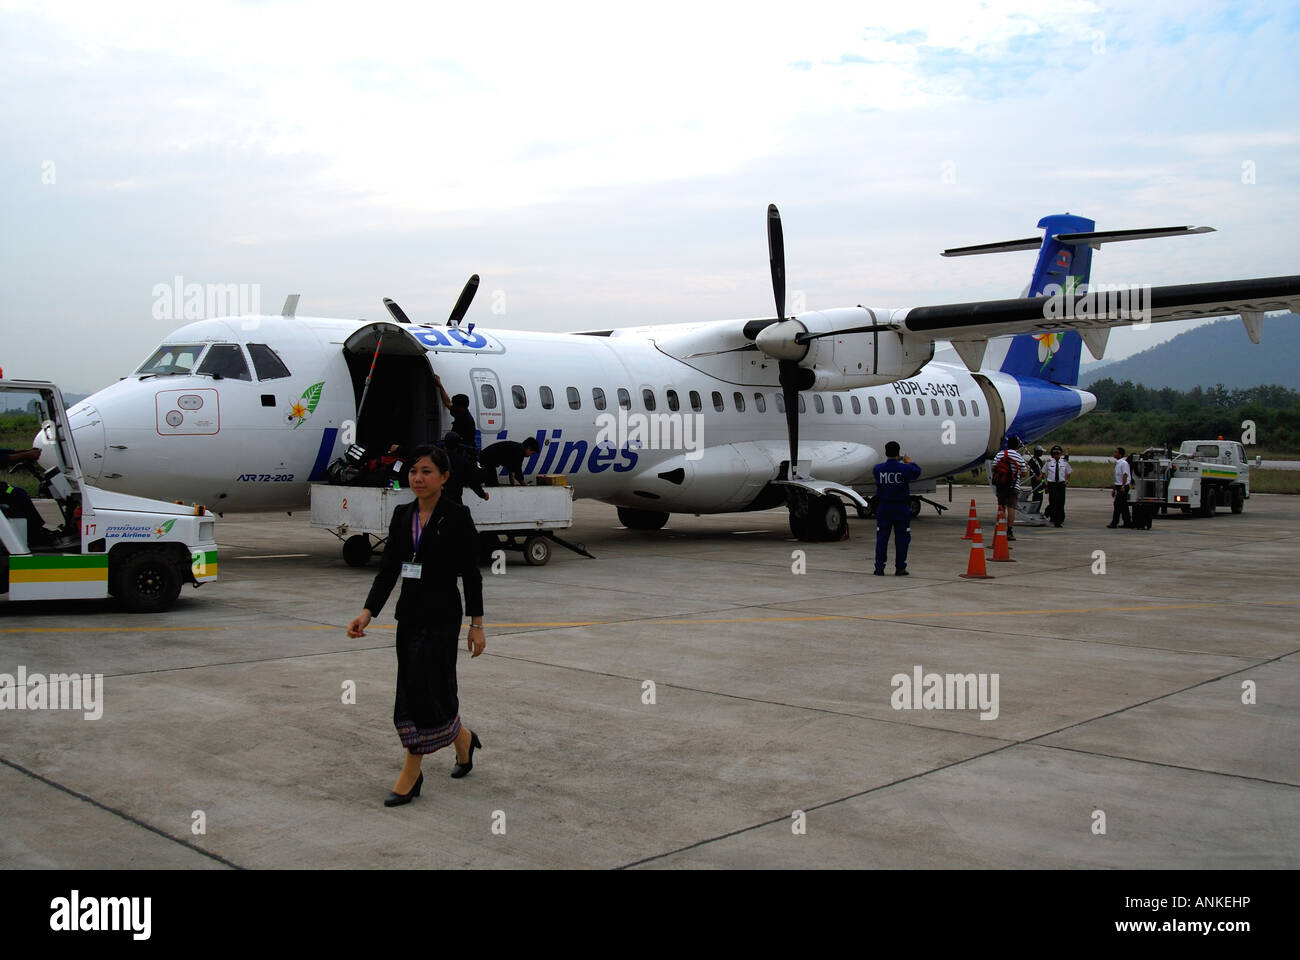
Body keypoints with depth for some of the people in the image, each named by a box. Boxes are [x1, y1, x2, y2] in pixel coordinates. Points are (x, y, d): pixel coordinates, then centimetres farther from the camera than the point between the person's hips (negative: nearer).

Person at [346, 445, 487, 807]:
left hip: (441, 614, -6)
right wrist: (367, 613, -6)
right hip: (409, 612, 7)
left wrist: (477, 624, -9)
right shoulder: (401, 515, 6)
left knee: (425, 690, -6)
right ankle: (463, 738, 36)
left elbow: (471, 574, -8)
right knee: (413, 691, 12)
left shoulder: (457, 517, -10)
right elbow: (388, 569, 4)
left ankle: (410, 777, 4)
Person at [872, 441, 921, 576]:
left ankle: (879, 568, 6)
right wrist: (909, 462, 28)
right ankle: (900, 568, 6)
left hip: (883, 507, 2)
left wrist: (890, 461, 29)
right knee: (901, 539, 6)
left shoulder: (878, 468, -6)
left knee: (882, 538, 6)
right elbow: (917, 472, 10)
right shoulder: (905, 468, -10)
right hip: (901, 508, -2)